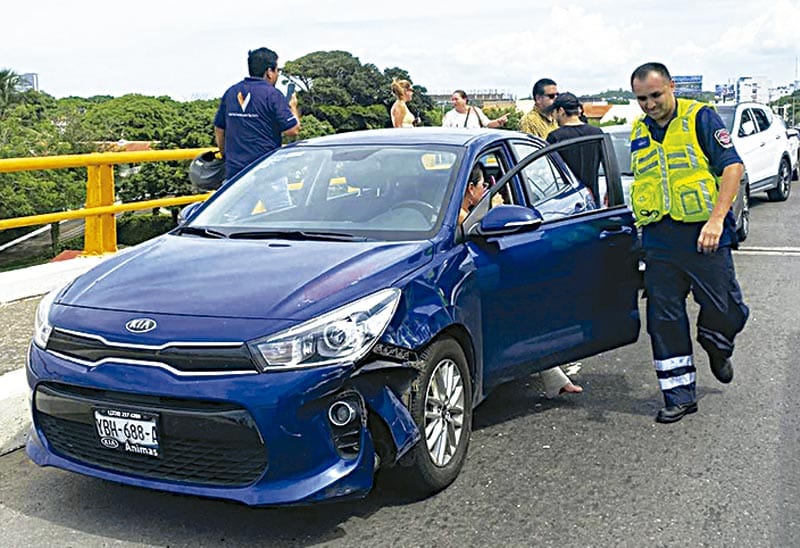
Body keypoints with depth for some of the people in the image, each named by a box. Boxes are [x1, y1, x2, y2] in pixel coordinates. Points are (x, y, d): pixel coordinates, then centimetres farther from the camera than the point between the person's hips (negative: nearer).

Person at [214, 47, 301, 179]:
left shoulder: (231, 92, 11)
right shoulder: (272, 95, -7)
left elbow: (219, 130, 18)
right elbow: (292, 130, -9)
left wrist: (227, 156, 31)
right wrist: (293, 107, 10)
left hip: (234, 170, 5)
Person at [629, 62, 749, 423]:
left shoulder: (700, 118, -4)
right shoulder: (638, 132, 12)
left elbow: (733, 166, -10)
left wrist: (716, 219, -19)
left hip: (704, 235, -4)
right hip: (659, 241, 4)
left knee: (725, 309, 1)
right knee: (664, 320, 4)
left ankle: (716, 347, 36)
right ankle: (679, 397, 15)